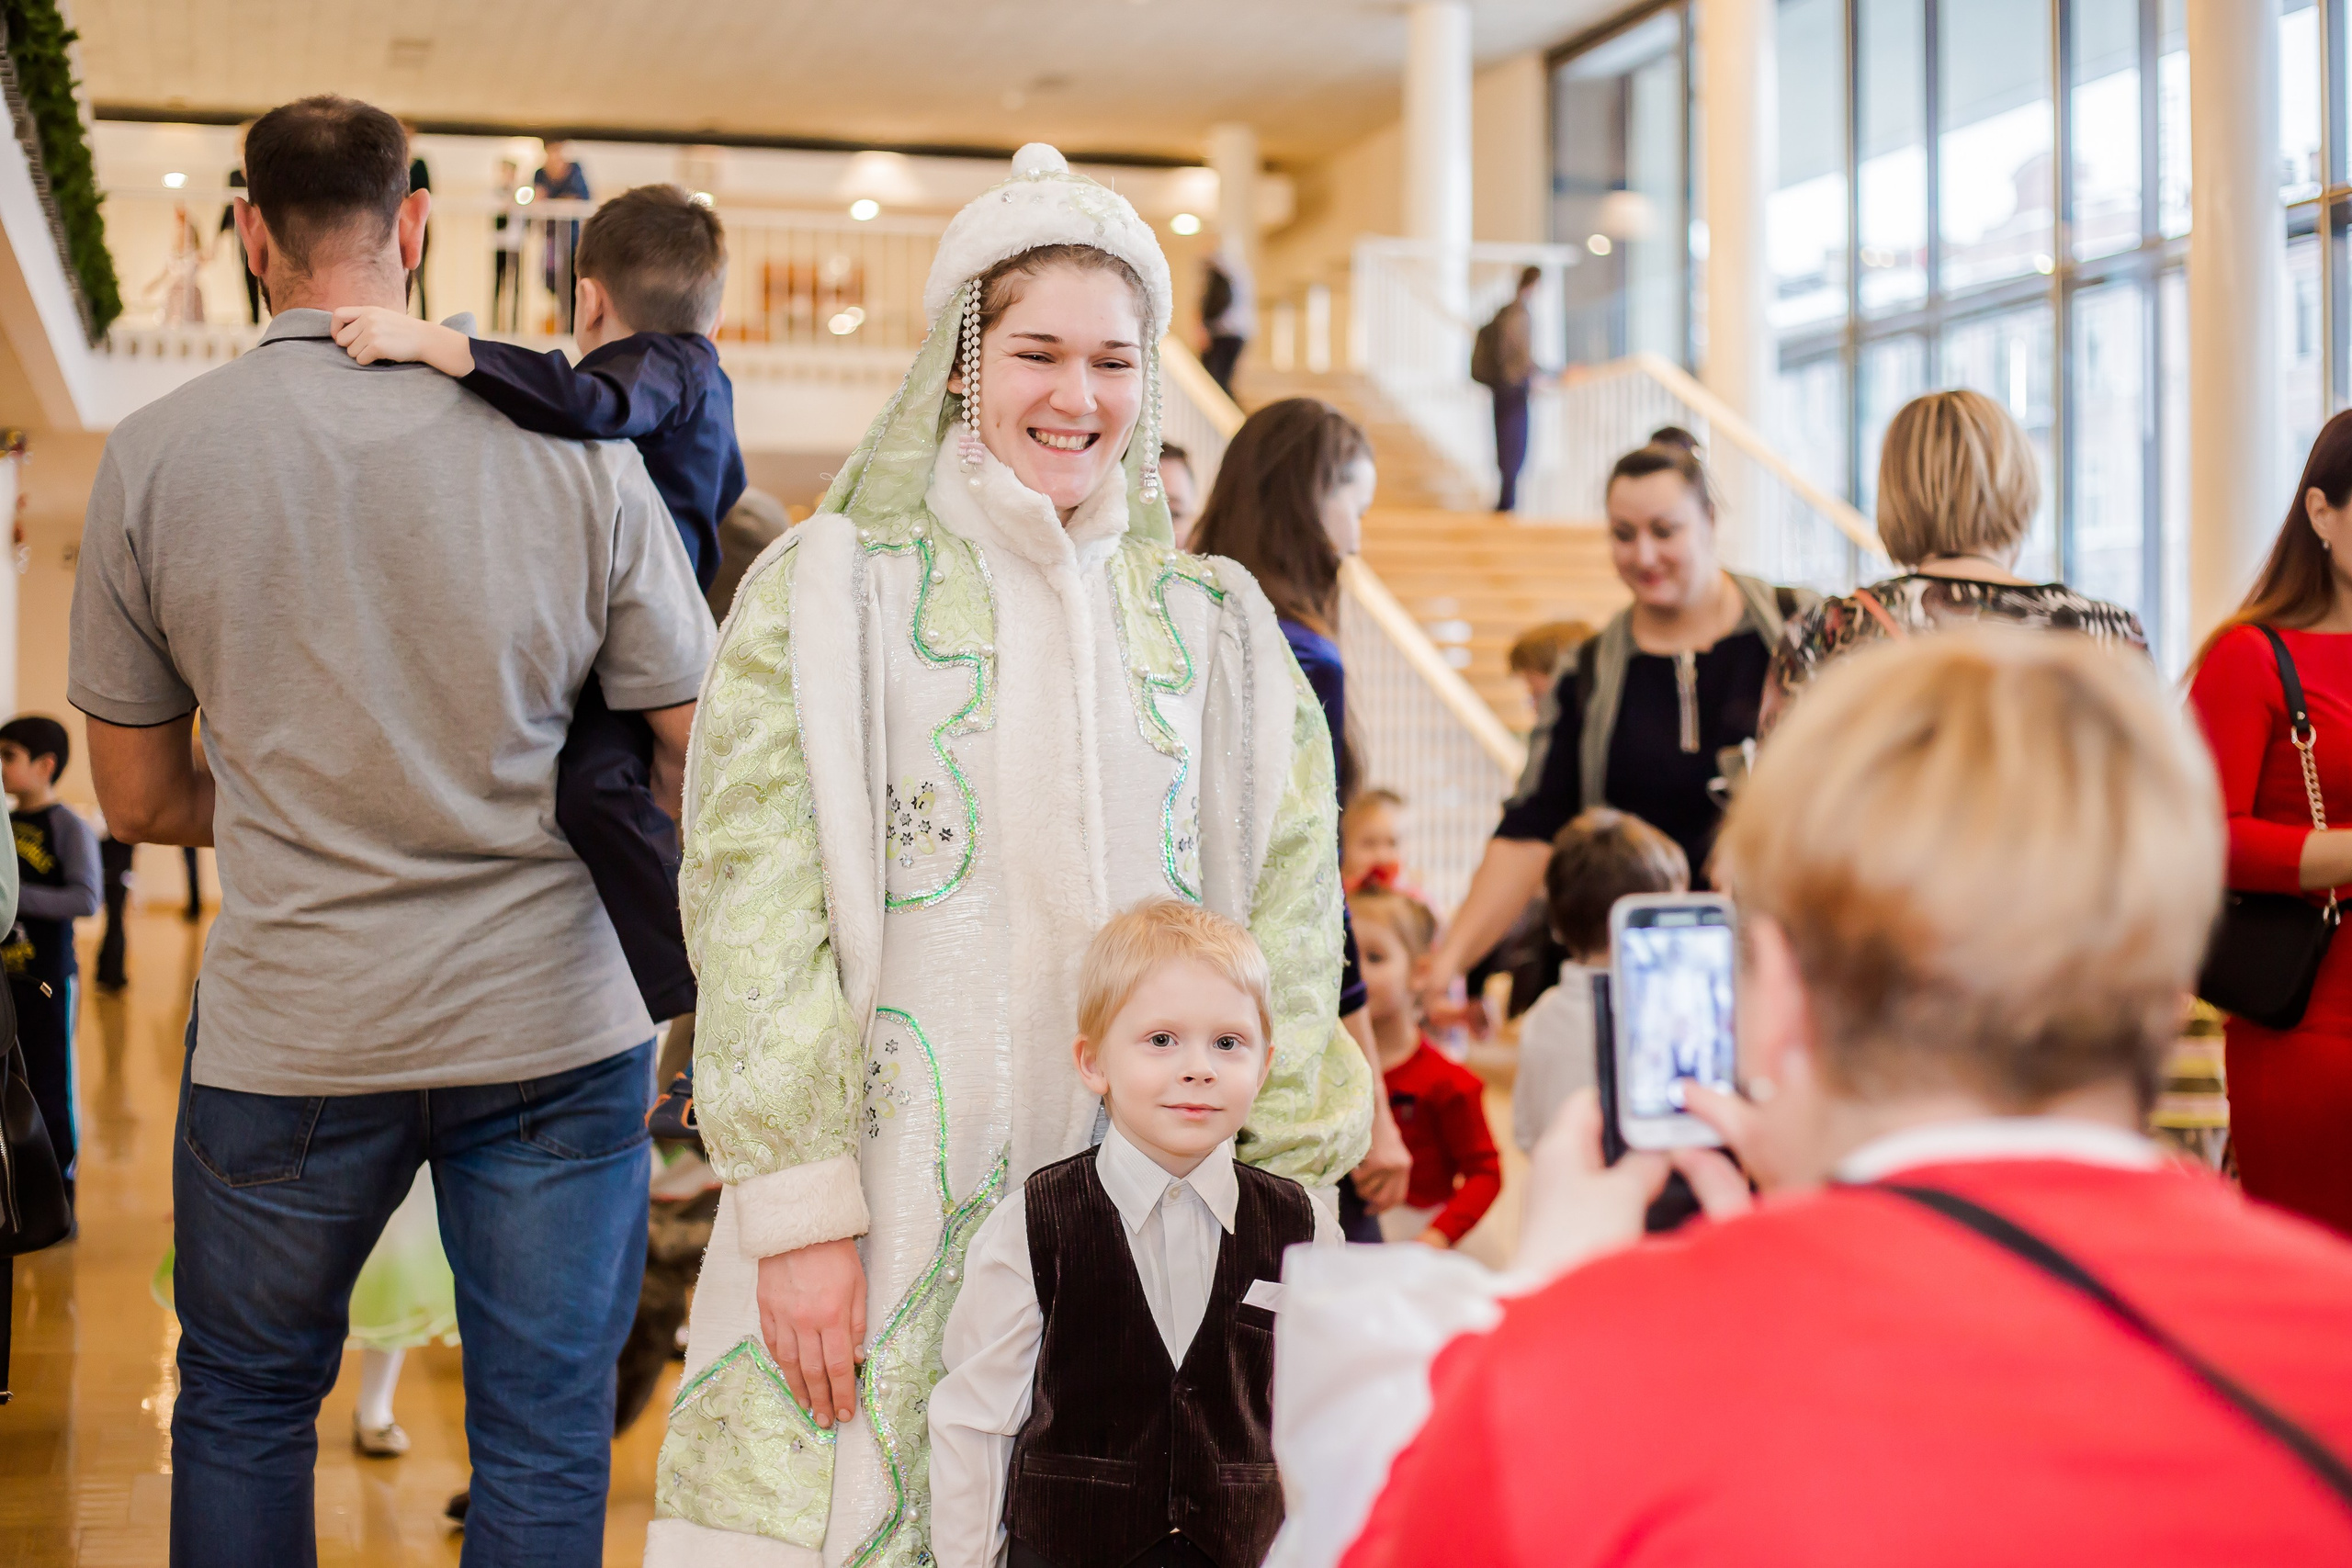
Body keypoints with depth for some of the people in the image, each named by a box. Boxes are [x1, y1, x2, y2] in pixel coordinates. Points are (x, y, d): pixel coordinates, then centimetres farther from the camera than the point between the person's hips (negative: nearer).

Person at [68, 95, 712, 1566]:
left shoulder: (151, 457, -3)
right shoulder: (574, 442, -6)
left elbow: (142, 799, 6)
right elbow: (701, 758, -1)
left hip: (290, 1031, 1)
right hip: (555, 1024, 0)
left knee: (242, 1410, 22)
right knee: (545, 1442, 10)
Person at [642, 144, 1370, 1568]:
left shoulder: (1215, 623, 12)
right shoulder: (828, 595, 1)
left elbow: (1288, 921, 9)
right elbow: (756, 915, -6)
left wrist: (1287, 1194, 1)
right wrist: (798, 1213, -13)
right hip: (894, 1191, -3)